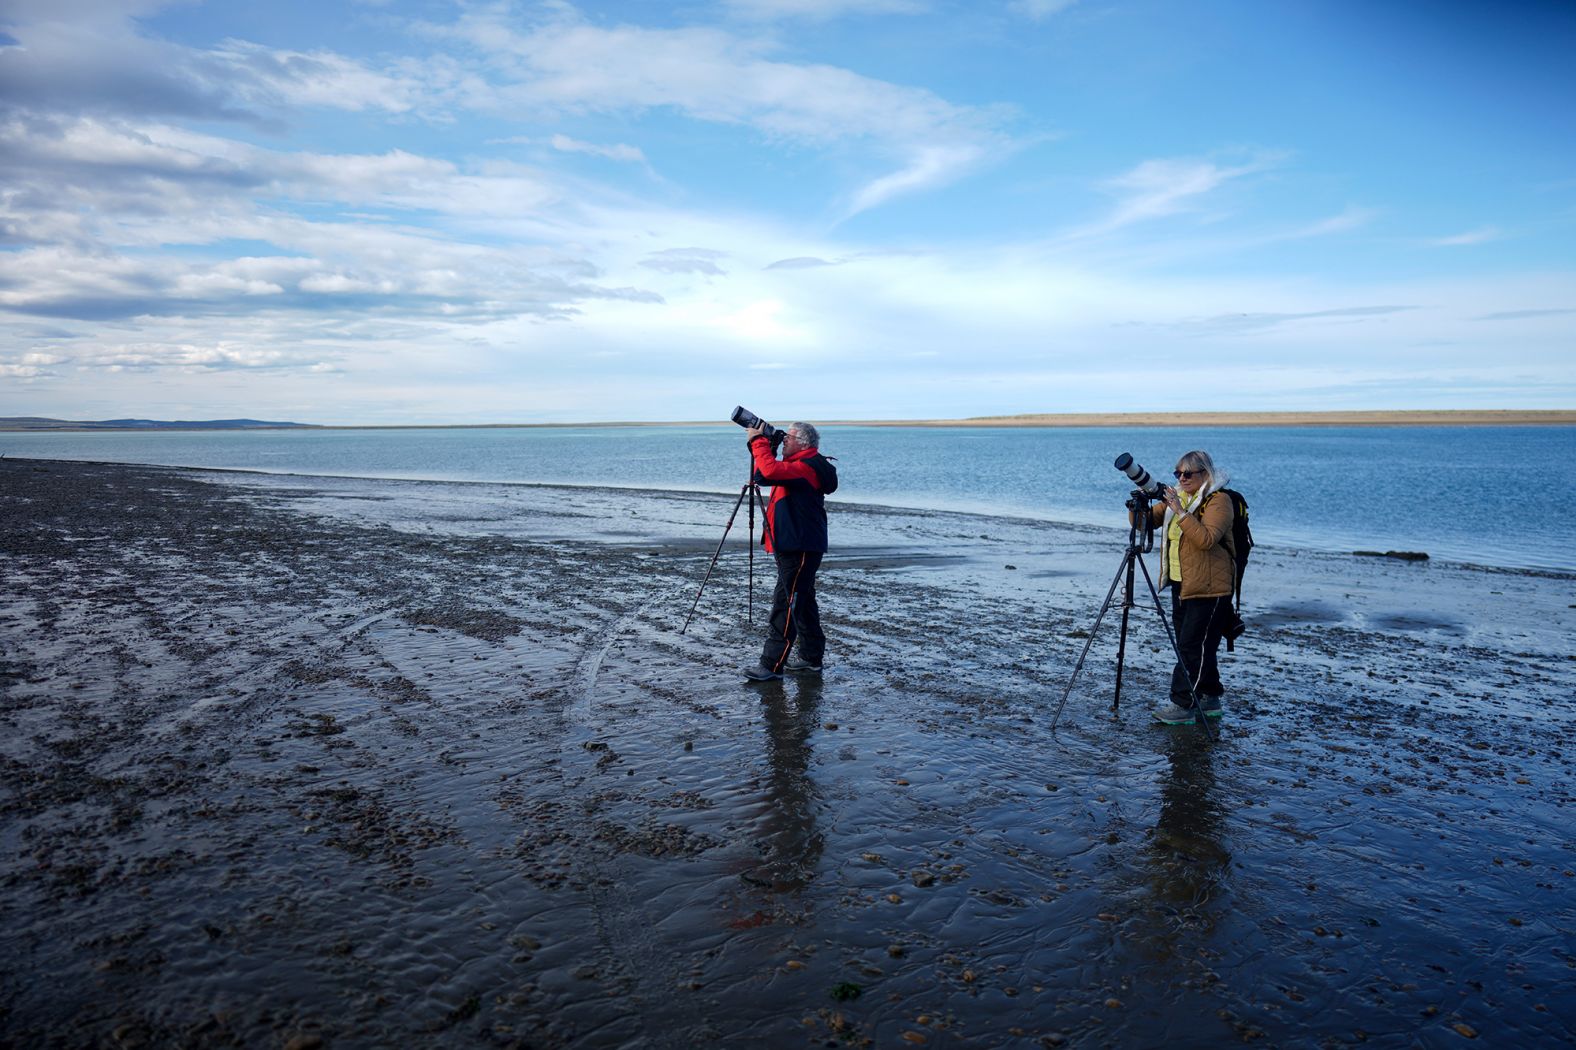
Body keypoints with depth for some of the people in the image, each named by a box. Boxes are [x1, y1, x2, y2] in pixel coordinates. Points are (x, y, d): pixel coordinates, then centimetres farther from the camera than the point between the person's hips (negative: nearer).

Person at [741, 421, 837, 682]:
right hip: (796, 546, 11)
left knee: (785, 605, -10)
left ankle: (772, 665, -9)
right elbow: (765, 475, 24)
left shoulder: (807, 467, -17)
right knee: (801, 602, 17)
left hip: (800, 550, -11)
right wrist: (759, 444, 11)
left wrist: (758, 441, -20)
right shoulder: (801, 465, 18)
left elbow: (771, 470, -33)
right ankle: (811, 656, 26)